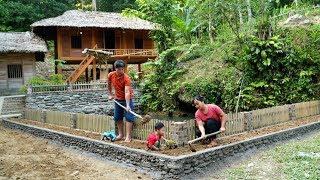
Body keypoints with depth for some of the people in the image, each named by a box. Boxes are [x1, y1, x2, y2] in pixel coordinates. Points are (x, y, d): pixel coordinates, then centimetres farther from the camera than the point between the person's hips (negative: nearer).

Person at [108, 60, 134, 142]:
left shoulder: (126, 78, -25)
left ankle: (128, 136, -3)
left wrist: (128, 105, -40)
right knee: (117, 117, 11)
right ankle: (120, 135, 23)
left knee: (129, 117, -7)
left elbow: (127, 92, -33)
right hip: (118, 99, 6)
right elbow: (109, 84, 14)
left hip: (127, 99, -5)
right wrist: (110, 94, 14)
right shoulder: (111, 75, -10)